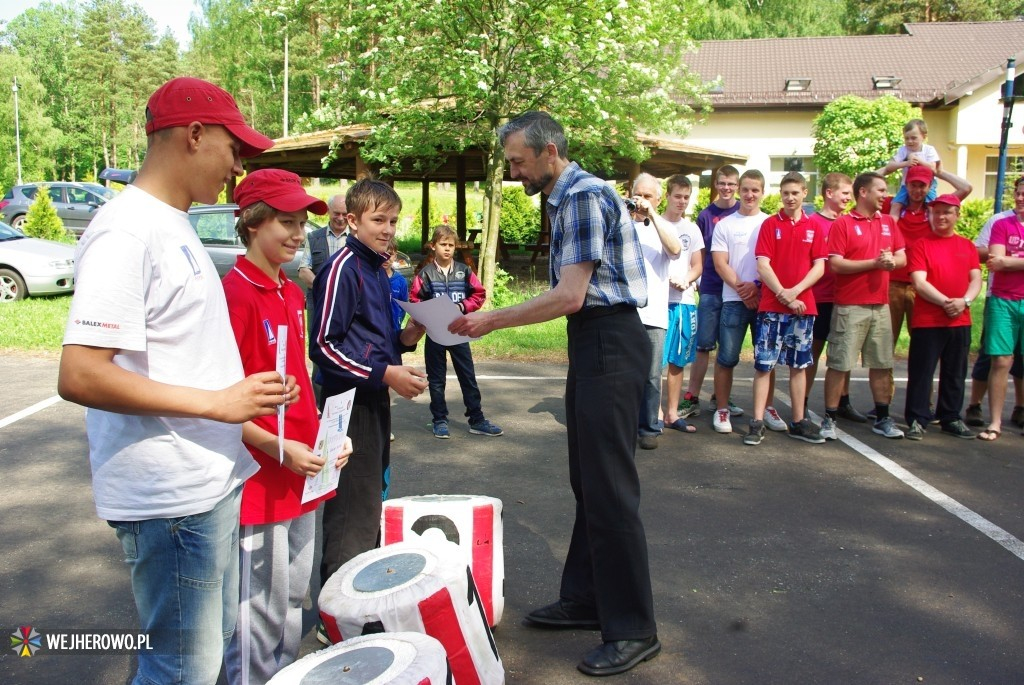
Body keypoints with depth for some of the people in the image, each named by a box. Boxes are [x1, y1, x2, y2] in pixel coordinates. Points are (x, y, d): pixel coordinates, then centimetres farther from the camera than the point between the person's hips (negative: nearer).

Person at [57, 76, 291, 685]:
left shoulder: (175, 225, 13)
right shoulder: (126, 232, -17)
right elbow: (80, 376, -25)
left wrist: (246, 391, 10)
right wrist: (216, 402, -21)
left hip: (214, 482, 10)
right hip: (171, 500, -10)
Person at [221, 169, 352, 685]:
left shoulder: (292, 295, 10)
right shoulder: (235, 294, -16)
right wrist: (278, 448, -21)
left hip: (302, 475, 8)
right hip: (258, 480, -8)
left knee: (293, 600, 21)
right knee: (261, 610, 5)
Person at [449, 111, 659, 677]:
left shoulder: (583, 196, -14)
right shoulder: (568, 198, 18)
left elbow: (570, 295, -21)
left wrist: (493, 321, -14)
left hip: (610, 344, -11)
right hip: (593, 344, 11)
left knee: (609, 487, -6)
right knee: (587, 483, 16)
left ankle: (633, 629, 5)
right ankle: (586, 600, 28)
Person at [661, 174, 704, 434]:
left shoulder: (692, 229, 14)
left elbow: (698, 266, 13)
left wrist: (686, 280, -8)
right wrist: (667, 280, -18)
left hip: (685, 301, 5)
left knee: (678, 360, 10)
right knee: (656, 359, -6)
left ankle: (672, 413, 18)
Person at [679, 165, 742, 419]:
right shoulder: (706, 215, 4)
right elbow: (699, 254, 10)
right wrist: (696, 278, -1)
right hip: (711, 289, -1)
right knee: (703, 345, -1)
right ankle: (692, 398, 3)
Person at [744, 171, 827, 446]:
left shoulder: (813, 227, 8)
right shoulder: (770, 224, 2)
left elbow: (819, 266, 2)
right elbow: (763, 264, -6)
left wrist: (795, 291, -12)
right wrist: (783, 296, -12)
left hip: (803, 306, 3)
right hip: (771, 306, -3)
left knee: (799, 364, 9)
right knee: (764, 363, -3)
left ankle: (798, 422, 17)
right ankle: (758, 422, 0)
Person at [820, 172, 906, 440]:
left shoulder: (888, 222, 14)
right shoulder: (843, 223, -4)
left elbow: (902, 258, 13)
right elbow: (836, 264, -12)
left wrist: (891, 261, -9)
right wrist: (874, 263, -16)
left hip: (881, 305, 6)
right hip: (850, 306, -6)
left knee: (881, 364, 11)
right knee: (839, 364, -3)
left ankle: (882, 419, 21)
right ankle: (830, 419, 5)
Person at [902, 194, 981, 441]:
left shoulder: (967, 246, 12)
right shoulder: (921, 244, -1)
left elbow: (976, 280, 6)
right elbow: (919, 283, -10)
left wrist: (964, 301, -13)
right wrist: (946, 302, -18)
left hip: (960, 321, 4)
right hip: (927, 321, -4)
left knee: (955, 374, 11)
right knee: (921, 372, -1)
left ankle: (951, 418, 23)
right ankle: (917, 420, 6)